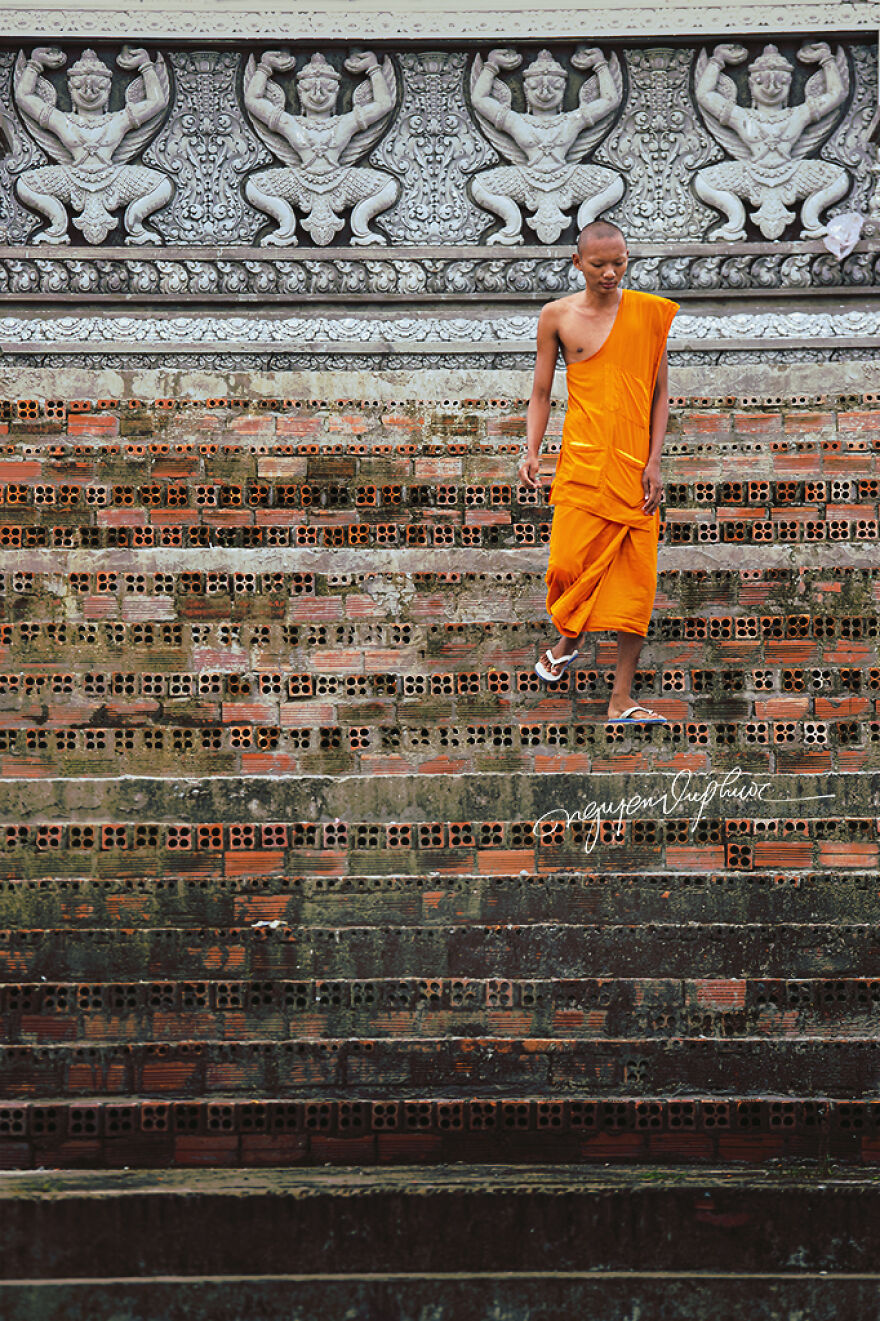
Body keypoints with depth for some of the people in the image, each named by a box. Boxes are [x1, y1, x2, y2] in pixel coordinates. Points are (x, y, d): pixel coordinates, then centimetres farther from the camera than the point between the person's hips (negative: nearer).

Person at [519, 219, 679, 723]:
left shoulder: (649, 312, 3)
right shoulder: (557, 316, 4)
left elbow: (661, 392, 5)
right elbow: (541, 393, 9)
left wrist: (654, 462, -3)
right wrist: (531, 451, -5)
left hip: (634, 467, 1)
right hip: (582, 460, -1)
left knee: (636, 577, -2)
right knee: (570, 562, -6)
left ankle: (621, 697, 5)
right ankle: (568, 641, 29)